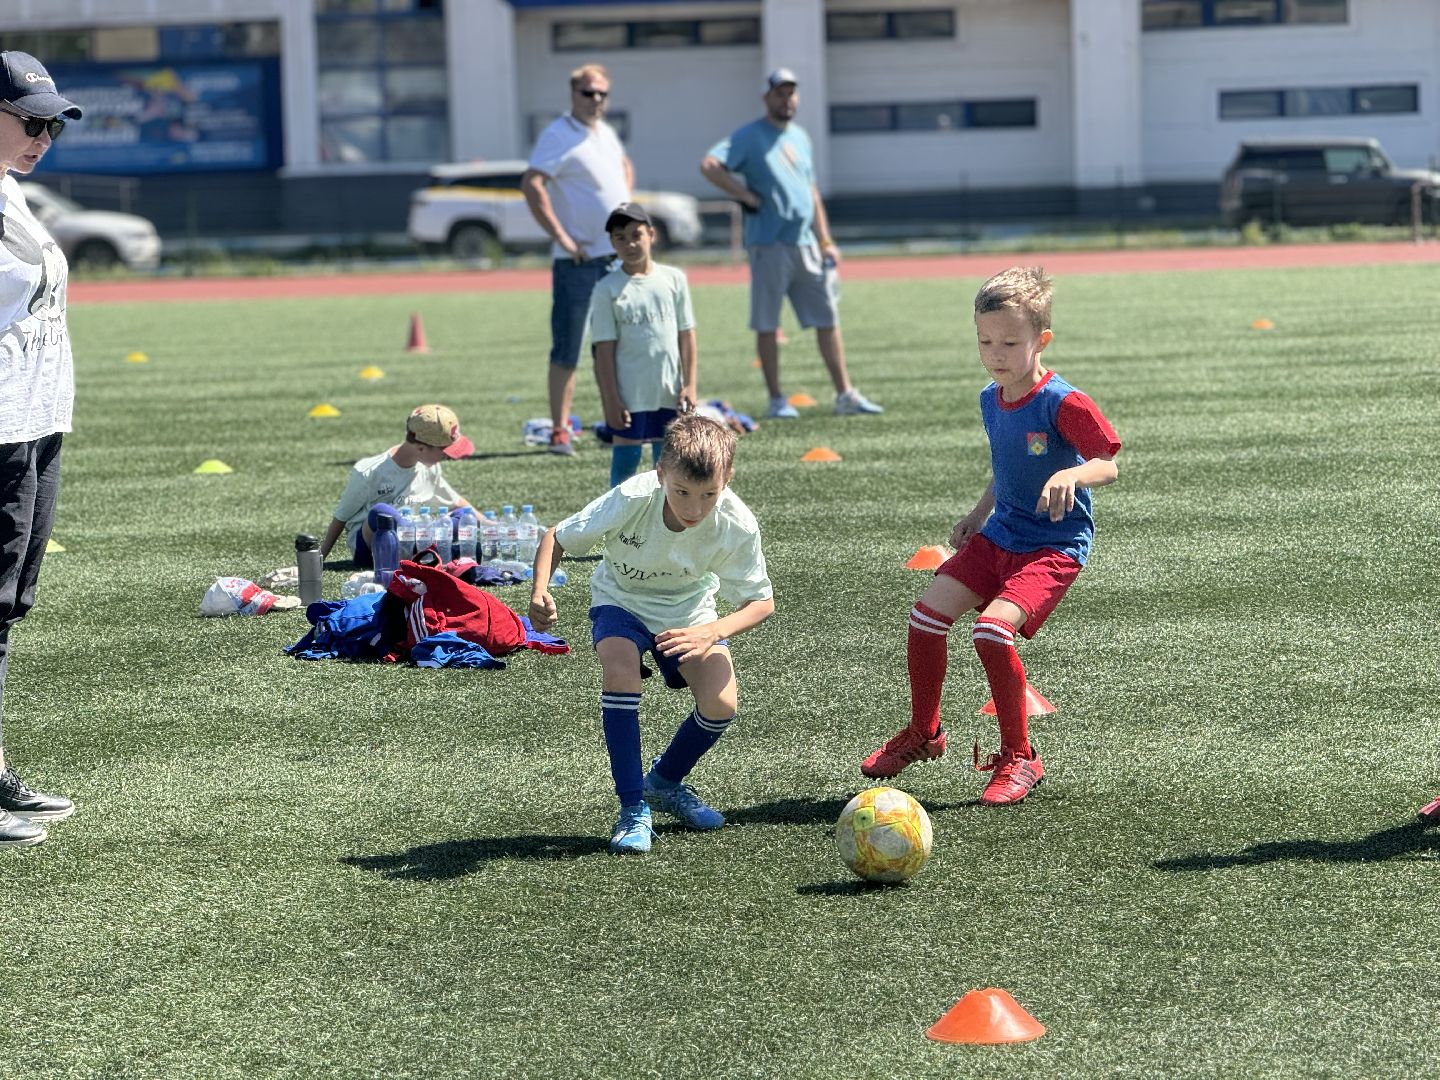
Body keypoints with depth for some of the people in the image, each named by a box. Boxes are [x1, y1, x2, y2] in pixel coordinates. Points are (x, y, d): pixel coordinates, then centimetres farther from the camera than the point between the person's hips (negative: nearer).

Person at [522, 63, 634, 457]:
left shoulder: (606, 133, 13)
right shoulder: (558, 136, -11)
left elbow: (625, 166, 34)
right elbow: (531, 185, -23)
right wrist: (560, 237, -23)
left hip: (618, 255, 8)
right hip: (579, 259, -8)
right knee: (567, 351, -4)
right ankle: (559, 430, -1)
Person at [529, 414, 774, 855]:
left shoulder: (737, 524, -31)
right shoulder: (632, 499, -34)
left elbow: (760, 603, -21)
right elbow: (557, 538, -21)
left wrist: (711, 633, -41)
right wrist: (540, 593, -40)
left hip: (689, 608, 2)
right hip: (622, 600, -1)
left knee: (721, 705, -17)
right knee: (621, 672, -31)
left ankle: (665, 781, 16)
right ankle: (633, 809, -17)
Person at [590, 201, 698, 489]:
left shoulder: (673, 279, 4)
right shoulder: (607, 289, -3)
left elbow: (686, 335, 6)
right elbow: (604, 349, -5)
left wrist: (689, 385, 0)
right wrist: (611, 400, -9)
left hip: (669, 392, 3)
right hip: (628, 394, -3)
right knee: (626, 459, 0)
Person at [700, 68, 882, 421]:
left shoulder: (799, 136, 17)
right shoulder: (750, 136, -4)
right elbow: (709, 165, -17)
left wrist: (825, 240, 16)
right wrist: (747, 196, -16)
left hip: (806, 244, 6)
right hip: (769, 245, -6)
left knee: (828, 318, 5)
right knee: (767, 324, 0)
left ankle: (845, 395, 9)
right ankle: (776, 400, 6)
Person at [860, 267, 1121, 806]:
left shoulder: (1063, 403, -19)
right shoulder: (991, 400, 6)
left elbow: (1108, 465, -20)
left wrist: (1072, 475, -40)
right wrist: (978, 514, 12)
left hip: (1054, 545, -8)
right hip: (999, 535, 8)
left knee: (992, 627, -27)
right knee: (927, 613, -2)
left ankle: (1018, 756, -10)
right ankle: (923, 733, 21)